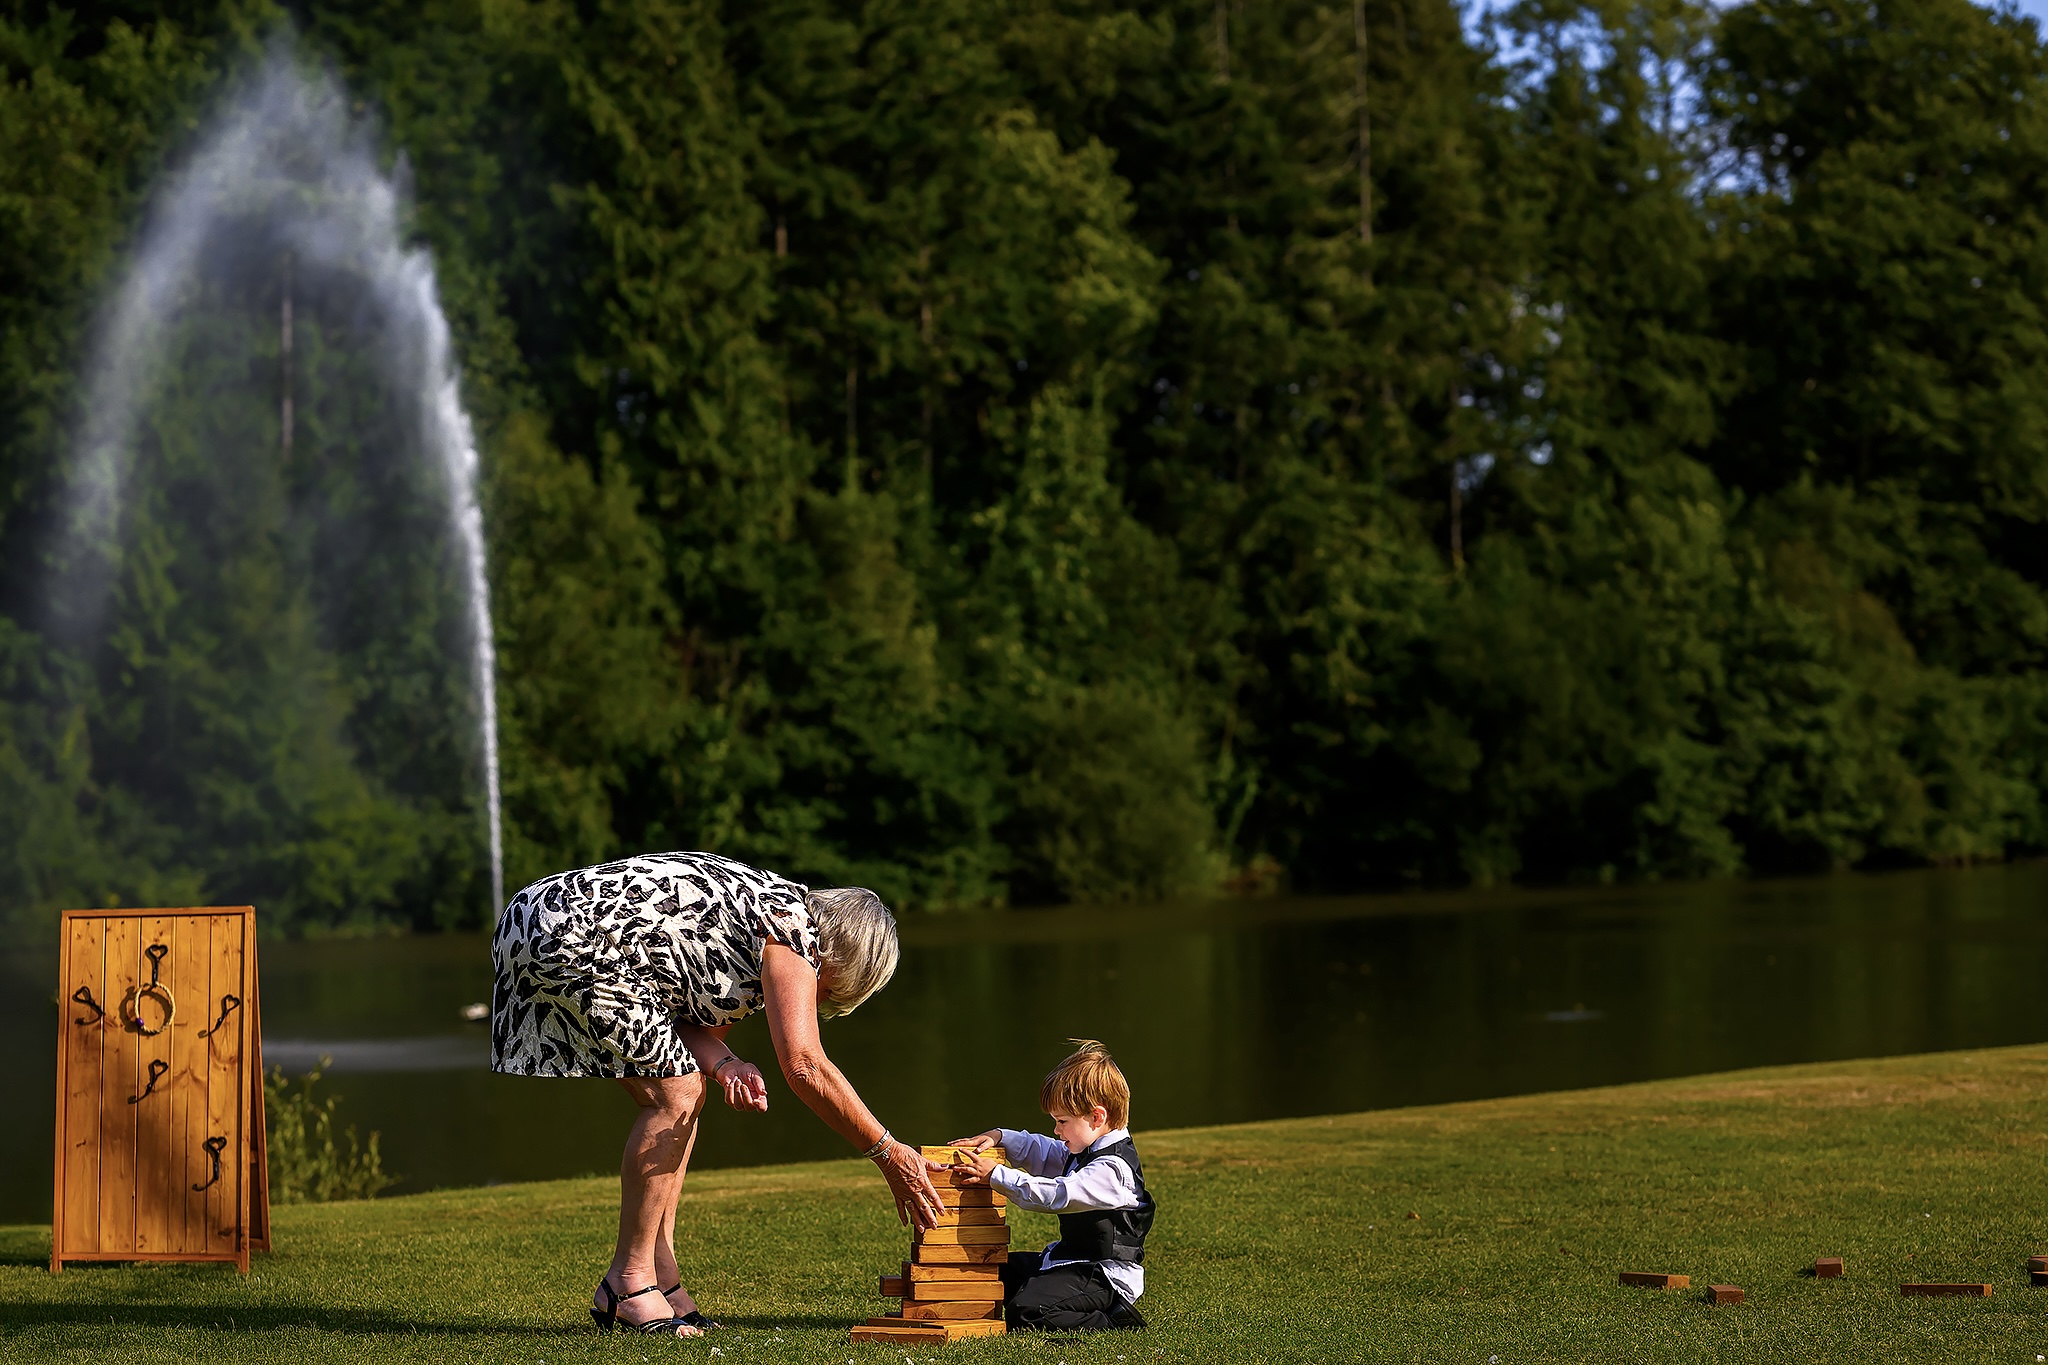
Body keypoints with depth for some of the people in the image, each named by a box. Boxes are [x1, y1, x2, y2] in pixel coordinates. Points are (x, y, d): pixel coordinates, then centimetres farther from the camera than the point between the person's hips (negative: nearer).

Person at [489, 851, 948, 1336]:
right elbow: (805, 1067, -18)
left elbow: (695, 1019, 11)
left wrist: (723, 1064, -11)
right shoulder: (793, 923, -11)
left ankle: (660, 1274, 11)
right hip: (568, 937, -10)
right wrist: (890, 1155, -13)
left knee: (682, 1093, 11)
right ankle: (629, 1279, -1)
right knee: (675, 1096, -8)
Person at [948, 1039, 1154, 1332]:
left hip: (1105, 1275, -11)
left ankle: (1114, 1318, -12)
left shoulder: (1111, 1168, -23)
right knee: (1003, 1269, 20)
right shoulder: (1083, 1150, 11)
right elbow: (1040, 1151, 23)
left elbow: (1054, 1195, -31)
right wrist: (998, 1137, 5)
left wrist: (995, 1175, -26)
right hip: (1073, 1261, 11)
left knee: (1027, 1313, -28)